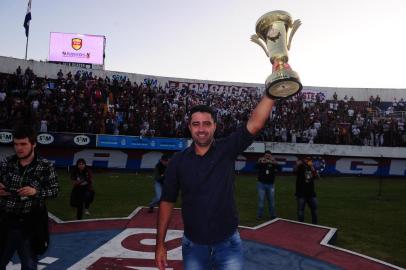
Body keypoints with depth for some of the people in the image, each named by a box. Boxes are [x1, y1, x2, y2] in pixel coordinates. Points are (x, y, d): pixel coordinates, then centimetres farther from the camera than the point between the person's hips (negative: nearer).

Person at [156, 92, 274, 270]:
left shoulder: (226, 149, -6)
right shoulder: (178, 161, -4)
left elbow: (255, 123, -17)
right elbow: (167, 202, 0)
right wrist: (160, 244, -2)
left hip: (228, 245, -1)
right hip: (193, 247, 1)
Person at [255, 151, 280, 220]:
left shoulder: (273, 163, 1)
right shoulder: (261, 162, -2)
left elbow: (279, 168, -13)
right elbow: (255, 166, -20)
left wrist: (274, 162, -31)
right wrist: (260, 162, -40)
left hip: (271, 184, 2)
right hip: (261, 184, -2)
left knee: (271, 200, 9)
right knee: (261, 200, -1)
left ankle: (273, 215, 20)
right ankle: (259, 215, 8)